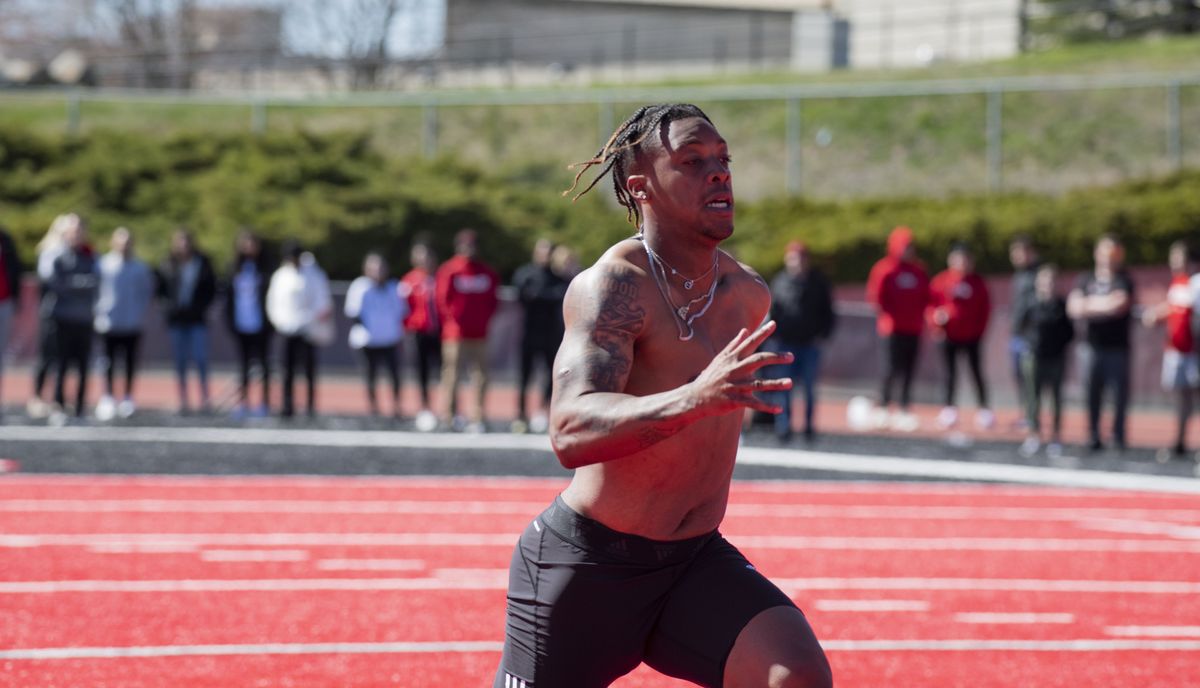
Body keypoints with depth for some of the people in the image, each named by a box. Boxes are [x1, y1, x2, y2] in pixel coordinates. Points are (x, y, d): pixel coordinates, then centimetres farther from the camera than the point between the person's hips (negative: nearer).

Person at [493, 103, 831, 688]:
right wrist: (695, 398, -50)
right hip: (586, 563, -5)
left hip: (697, 559, 5)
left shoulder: (749, 295, 4)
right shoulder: (612, 285, -19)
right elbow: (571, 433, -36)